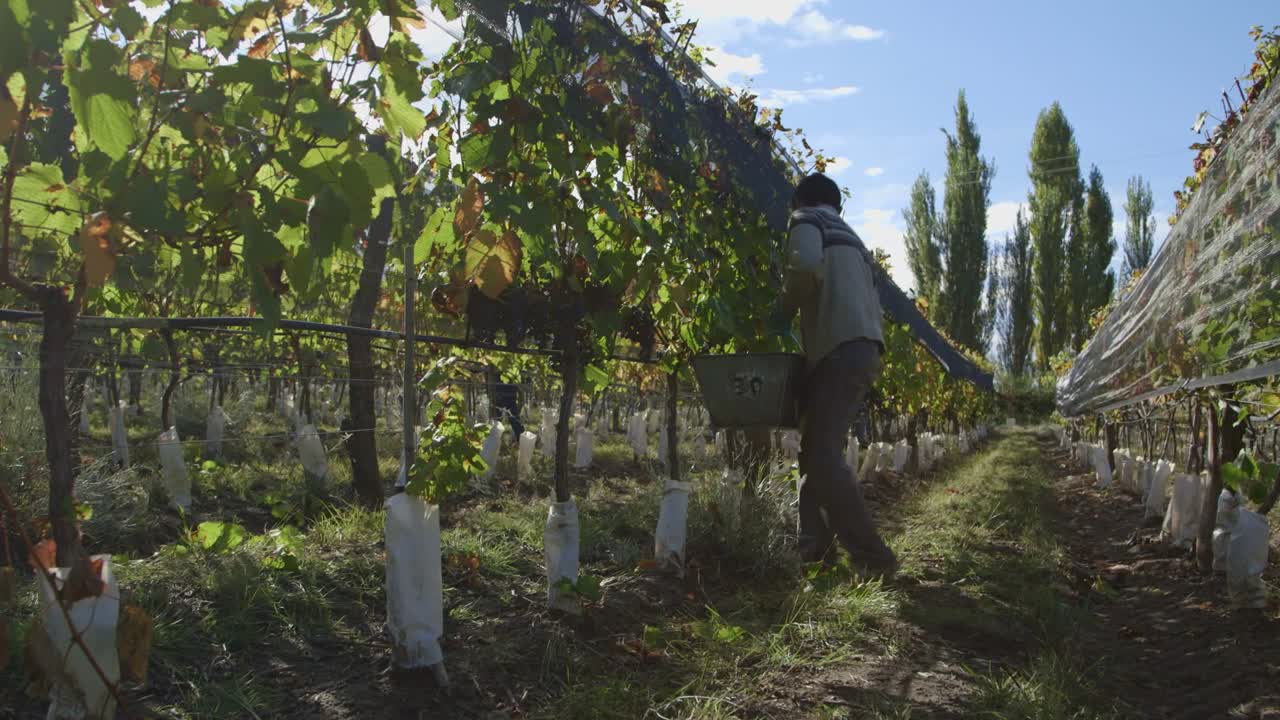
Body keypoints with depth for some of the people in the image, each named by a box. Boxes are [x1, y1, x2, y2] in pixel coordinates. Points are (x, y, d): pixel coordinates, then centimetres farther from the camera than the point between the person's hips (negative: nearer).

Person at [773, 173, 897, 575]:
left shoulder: (806, 220, 5)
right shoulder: (850, 237, 31)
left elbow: (805, 264, -18)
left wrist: (785, 311, -3)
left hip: (840, 350, -10)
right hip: (862, 349, 10)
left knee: (824, 458, -13)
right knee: (813, 452, 12)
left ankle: (873, 558, -13)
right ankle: (813, 546, 9)